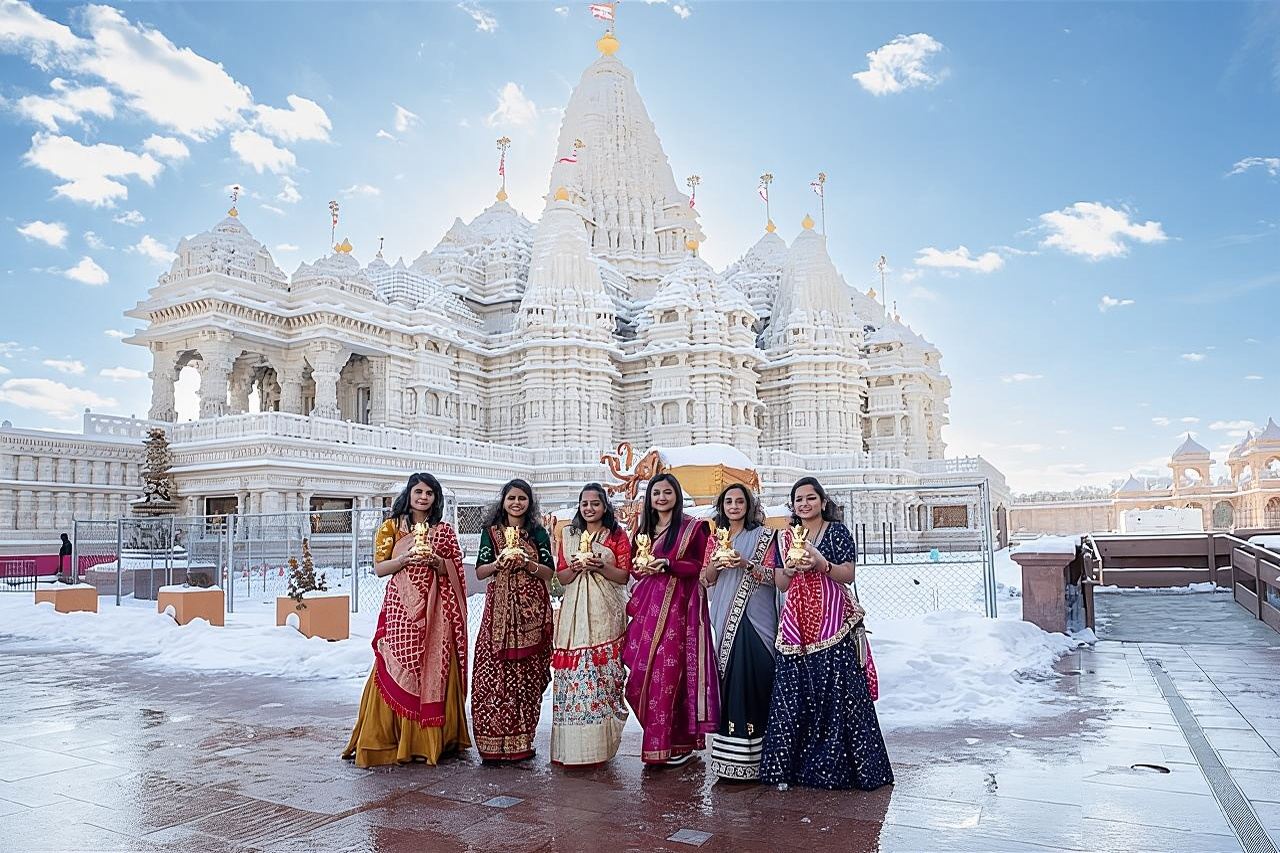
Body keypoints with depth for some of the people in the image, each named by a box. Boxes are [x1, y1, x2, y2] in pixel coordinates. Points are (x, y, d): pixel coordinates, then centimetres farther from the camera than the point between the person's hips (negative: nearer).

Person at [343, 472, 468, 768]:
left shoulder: (444, 531, 11)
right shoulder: (391, 527, 7)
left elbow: (454, 571, 8)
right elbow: (379, 568, 3)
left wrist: (435, 561, -11)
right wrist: (405, 558, -13)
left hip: (435, 610, 1)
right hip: (402, 608, -1)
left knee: (434, 670, 0)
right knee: (397, 671, -5)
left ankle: (432, 739, 10)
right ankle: (392, 739, 4)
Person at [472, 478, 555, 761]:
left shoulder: (538, 532, 11)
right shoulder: (491, 531, 11)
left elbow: (549, 572, 6)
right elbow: (479, 571, 7)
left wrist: (527, 563, -11)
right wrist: (499, 563, -11)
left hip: (532, 609, 0)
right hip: (500, 606, 0)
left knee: (527, 672, -1)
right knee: (494, 671, -7)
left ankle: (522, 740, 9)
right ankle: (495, 742, 1)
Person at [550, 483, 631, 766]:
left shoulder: (617, 535, 6)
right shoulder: (568, 534, 14)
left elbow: (624, 576, 2)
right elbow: (561, 576, 12)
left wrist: (600, 566, -14)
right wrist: (575, 567, -8)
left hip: (605, 613, -2)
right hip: (574, 611, 2)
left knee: (602, 672, -6)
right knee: (572, 674, -4)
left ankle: (600, 744, 3)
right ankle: (572, 745, 3)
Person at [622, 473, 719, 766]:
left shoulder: (693, 527, 1)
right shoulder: (644, 528, 18)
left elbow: (701, 567, -5)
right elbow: (633, 563, 20)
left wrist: (667, 564, -17)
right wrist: (639, 567, -3)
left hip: (678, 605, -5)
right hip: (647, 605, 6)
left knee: (669, 672, -8)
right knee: (642, 673, 2)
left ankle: (678, 741, 4)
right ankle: (658, 739, 16)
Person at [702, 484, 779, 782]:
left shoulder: (763, 536, 3)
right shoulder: (716, 538, 15)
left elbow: (771, 574, -3)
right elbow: (706, 579, 11)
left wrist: (745, 564, -19)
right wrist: (717, 563, -10)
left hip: (755, 617, -3)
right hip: (726, 617, 3)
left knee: (753, 676, -8)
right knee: (731, 677, 0)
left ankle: (752, 754, -1)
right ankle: (732, 757, 6)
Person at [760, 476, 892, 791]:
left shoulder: (837, 532, 5)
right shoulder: (785, 538, 15)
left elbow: (848, 575, -2)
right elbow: (780, 584, 12)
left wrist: (821, 563, -18)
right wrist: (790, 569, -9)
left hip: (832, 621, -3)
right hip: (796, 623, 3)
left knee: (836, 692, -6)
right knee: (794, 693, 1)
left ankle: (836, 764, 3)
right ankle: (792, 764, 8)